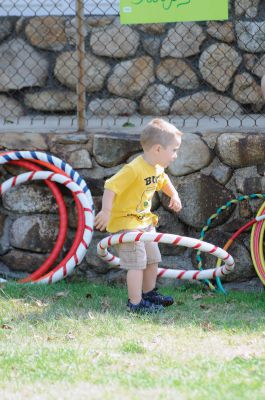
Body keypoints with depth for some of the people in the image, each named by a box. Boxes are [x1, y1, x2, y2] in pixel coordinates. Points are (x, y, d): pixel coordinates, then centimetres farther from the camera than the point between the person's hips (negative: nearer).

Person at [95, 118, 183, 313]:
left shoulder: (158, 169, 3)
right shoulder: (133, 169, -27)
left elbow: (163, 181, 28)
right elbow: (111, 187, -31)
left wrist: (174, 195, 15)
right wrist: (106, 210, -35)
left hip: (145, 221, 9)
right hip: (125, 222, -9)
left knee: (152, 259, 18)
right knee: (137, 263, -12)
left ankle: (149, 293, 35)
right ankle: (135, 303, -7)